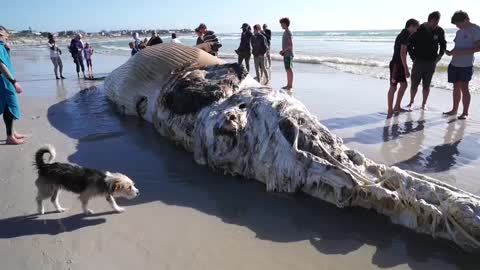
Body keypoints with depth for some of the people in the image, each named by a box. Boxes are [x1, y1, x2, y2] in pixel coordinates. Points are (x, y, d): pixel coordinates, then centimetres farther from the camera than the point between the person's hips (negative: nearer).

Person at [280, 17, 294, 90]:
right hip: (286, 54, 10)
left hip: (288, 54, -10)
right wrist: (283, 51, 13)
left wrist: (283, 50, -16)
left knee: (289, 69, -6)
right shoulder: (285, 32, 16)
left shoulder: (288, 32, -14)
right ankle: (288, 85, 17)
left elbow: (291, 45, -20)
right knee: (287, 69, 11)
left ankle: (290, 85, -2)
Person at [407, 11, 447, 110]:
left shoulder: (440, 31, 0)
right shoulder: (419, 29, -6)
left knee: (426, 85, 6)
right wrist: (413, 57, -3)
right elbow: (410, 44, 1)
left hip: (431, 62, 1)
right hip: (419, 61, -1)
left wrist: (440, 55, 2)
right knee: (414, 84, 1)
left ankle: (424, 103, 16)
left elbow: (443, 44, 14)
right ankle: (411, 101, 16)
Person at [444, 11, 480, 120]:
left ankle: (465, 113, 1)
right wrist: (451, 52, 0)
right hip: (454, 64, 7)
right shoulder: (460, 31, 15)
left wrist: (461, 52, -21)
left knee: (464, 88, -6)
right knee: (456, 87, 11)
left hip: (466, 65, -7)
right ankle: (454, 110, 19)